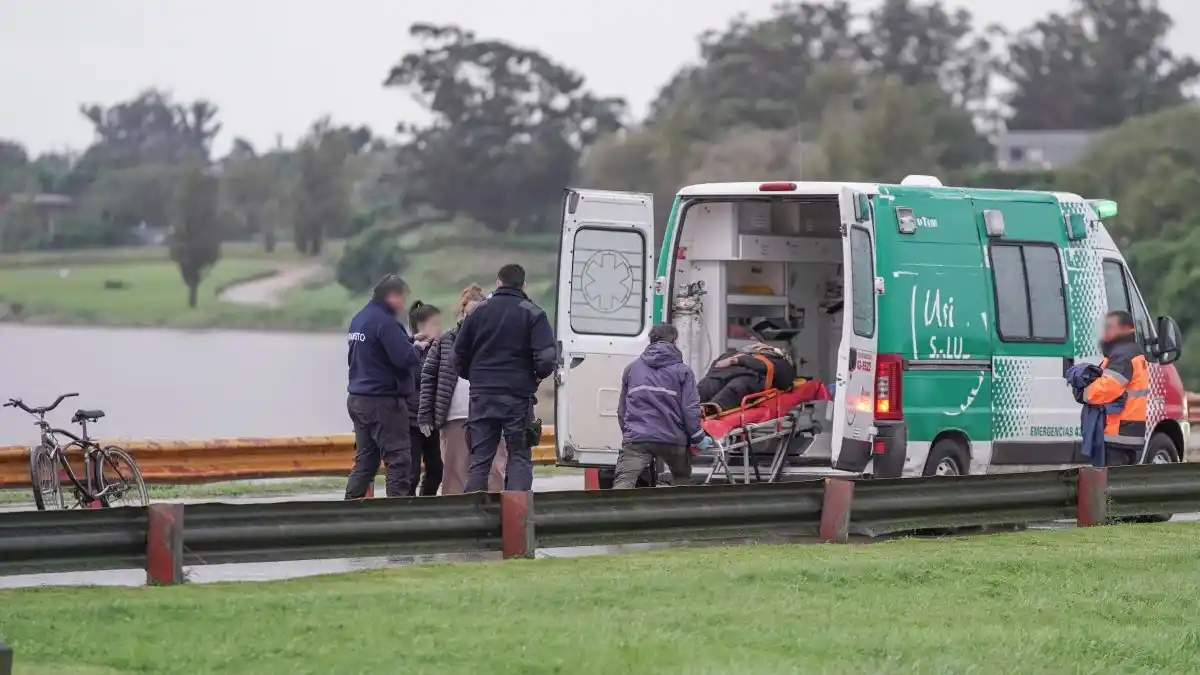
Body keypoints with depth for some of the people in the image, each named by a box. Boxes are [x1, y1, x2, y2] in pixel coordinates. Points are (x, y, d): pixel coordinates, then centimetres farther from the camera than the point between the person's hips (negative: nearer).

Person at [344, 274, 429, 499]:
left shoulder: (359, 319, 12)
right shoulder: (384, 322, -16)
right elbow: (405, 358, -24)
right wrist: (418, 348, -1)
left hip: (357, 399, 9)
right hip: (383, 401, -9)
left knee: (365, 461, 13)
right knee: (398, 461, -5)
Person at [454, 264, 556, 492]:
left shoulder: (480, 310, 5)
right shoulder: (532, 313, -3)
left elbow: (459, 353, 7)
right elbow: (547, 356, -12)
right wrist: (539, 375, 8)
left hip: (482, 395, 2)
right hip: (517, 396, -2)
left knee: (480, 457, 6)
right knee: (519, 456, 4)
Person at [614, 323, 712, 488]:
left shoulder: (632, 368, 17)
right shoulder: (682, 371, 5)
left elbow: (622, 408, 22)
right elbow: (690, 408, -3)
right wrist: (698, 437, 9)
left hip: (636, 438, 1)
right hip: (673, 439, -1)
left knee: (623, 482, -15)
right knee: (682, 482, 24)